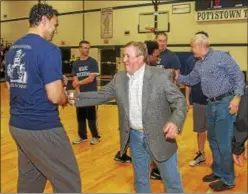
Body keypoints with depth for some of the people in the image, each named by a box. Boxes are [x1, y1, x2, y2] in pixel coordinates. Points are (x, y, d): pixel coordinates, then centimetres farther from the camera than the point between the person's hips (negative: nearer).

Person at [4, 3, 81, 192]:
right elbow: (55, 97, -20)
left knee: (29, 179, 21)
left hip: (17, 125, 9)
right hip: (43, 128, -9)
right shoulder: (49, 50, -16)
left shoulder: (13, 49, 9)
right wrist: (66, 97, 2)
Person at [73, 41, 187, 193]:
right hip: (134, 136, 4)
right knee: (140, 180, 21)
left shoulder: (160, 75, -14)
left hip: (159, 136, -4)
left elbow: (180, 100, -14)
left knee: (172, 181, 11)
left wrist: (175, 122, -32)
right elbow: (101, 96, 6)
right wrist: (74, 98, -4)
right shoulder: (119, 78, 1)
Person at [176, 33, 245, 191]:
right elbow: (190, 80, 21)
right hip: (211, 104, 8)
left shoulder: (221, 56, -11)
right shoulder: (199, 65, 12)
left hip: (225, 103, -8)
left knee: (223, 142, -3)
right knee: (213, 140, 17)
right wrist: (177, 77, 7)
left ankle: (228, 180, 12)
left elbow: (238, 76, -12)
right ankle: (217, 172, 34)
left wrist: (237, 97, -20)